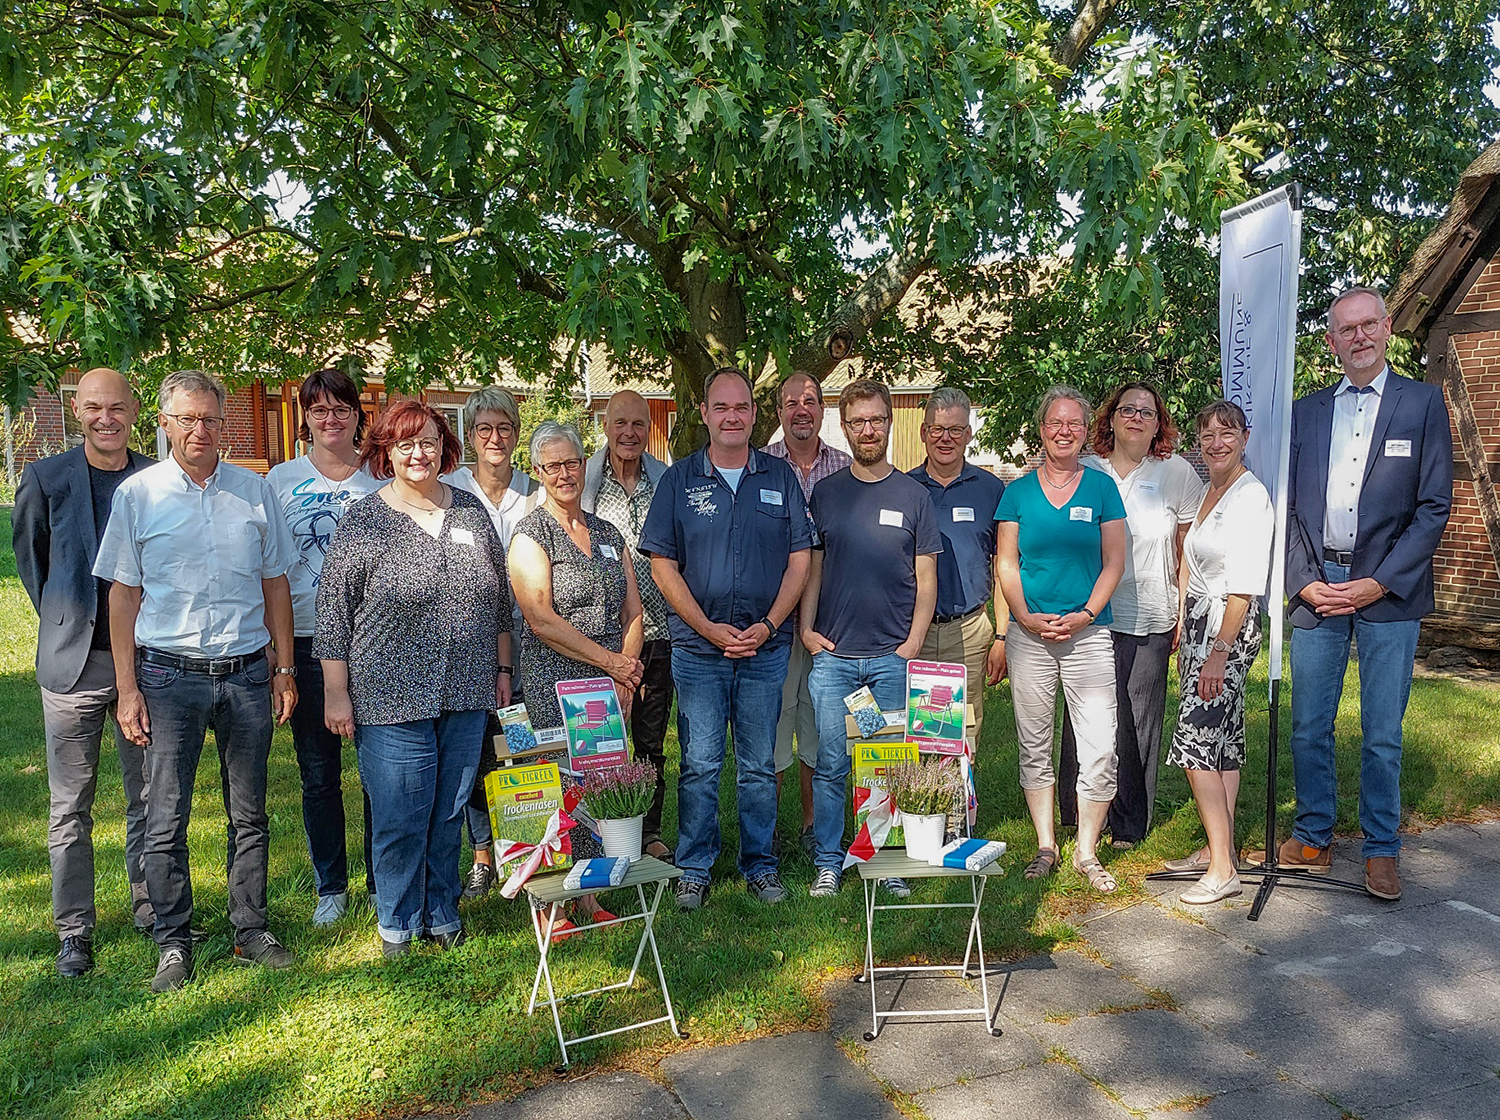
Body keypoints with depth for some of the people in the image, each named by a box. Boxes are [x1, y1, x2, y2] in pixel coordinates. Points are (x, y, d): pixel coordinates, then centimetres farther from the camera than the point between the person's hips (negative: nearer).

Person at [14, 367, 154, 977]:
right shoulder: (45, 479, -3)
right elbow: (28, 556, 11)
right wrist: (64, 620, 9)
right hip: (74, 661, -1)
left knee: (148, 796, 13)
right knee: (70, 807, 7)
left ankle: (149, 904, 29)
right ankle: (74, 930, 20)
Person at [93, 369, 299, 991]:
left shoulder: (255, 491, 6)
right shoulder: (137, 495, 1)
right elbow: (123, 594, 2)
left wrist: (285, 668, 8)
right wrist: (128, 688, -2)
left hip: (247, 673, 2)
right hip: (169, 675, -1)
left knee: (249, 814, 10)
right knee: (166, 819, 2)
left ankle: (250, 929, 23)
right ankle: (173, 944, 16)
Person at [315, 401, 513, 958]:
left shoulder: (472, 511, 8)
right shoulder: (363, 521, -4)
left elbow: (499, 598, 15)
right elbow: (333, 614, -3)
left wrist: (502, 669, 13)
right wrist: (336, 694, -5)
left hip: (466, 695, 4)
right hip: (391, 700, -3)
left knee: (449, 812, 13)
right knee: (400, 820, 3)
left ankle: (442, 913, 31)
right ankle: (397, 925, 23)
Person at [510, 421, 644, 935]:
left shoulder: (607, 533, 16)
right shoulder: (530, 535, -3)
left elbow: (632, 610, 14)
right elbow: (542, 620, -12)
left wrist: (625, 670, -1)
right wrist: (610, 661, -12)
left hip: (609, 683, 5)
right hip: (554, 685, -5)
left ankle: (588, 894, 18)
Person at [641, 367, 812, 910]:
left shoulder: (780, 477, 7)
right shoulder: (679, 479, 3)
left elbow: (799, 560, 5)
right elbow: (663, 564, 0)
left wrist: (768, 626, -7)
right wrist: (708, 628, -9)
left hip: (766, 646, 1)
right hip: (698, 647, -1)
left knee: (760, 765, 9)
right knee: (699, 765, 4)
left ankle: (760, 864, 23)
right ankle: (694, 868, 18)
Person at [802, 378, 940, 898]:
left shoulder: (913, 495, 6)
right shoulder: (824, 494, 8)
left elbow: (926, 577, 6)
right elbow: (811, 568, 10)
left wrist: (914, 643, -3)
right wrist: (807, 629, -2)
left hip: (894, 656, 0)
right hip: (833, 654, 0)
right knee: (830, 763, 3)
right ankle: (828, 863, 15)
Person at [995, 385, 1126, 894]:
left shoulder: (1101, 488, 5)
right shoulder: (1018, 491, 6)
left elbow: (1113, 562, 3)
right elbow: (1006, 563, 5)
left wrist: (1085, 615, -9)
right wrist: (1025, 617, -8)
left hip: (1088, 633, -1)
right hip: (1029, 635, 1)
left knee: (1099, 748, -5)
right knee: (1034, 744, 8)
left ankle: (1086, 852, 10)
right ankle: (1045, 845, 22)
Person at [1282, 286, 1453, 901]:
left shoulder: (1423, 402, 3)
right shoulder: (1306, 411, 11)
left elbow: (1434, 506, -2)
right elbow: (1289, 508, 9)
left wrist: (1378, 583, -9)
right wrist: (1303, 582, -3)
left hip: (1388, 591, -2)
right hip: (1316, 588, 3)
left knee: (1382, 734, 3)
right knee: (1309, 727, 6)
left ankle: (1381, 849, 17)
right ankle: (1313, 838, 21)